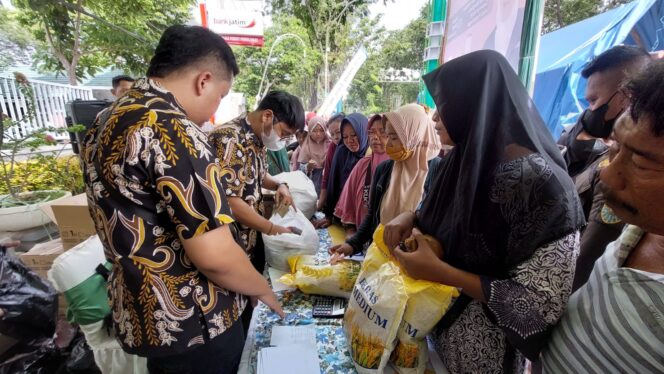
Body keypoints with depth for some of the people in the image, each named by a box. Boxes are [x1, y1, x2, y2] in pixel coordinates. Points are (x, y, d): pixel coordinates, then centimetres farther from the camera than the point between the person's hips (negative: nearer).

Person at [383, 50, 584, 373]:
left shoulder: (542, 182, -26)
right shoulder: (465, 160, -4)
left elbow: (543, 302, -24)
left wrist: (438, 271, -26)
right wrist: (411, 217, -11)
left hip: (480, 345, -6)